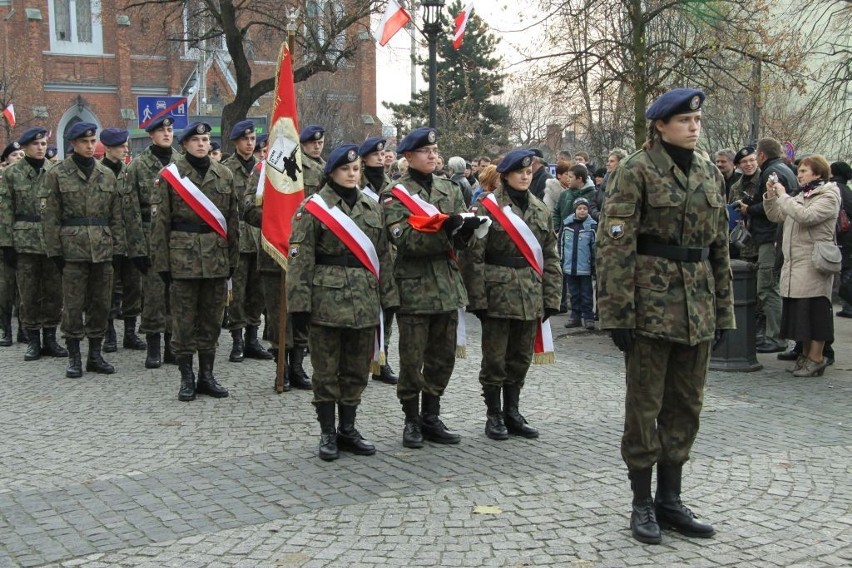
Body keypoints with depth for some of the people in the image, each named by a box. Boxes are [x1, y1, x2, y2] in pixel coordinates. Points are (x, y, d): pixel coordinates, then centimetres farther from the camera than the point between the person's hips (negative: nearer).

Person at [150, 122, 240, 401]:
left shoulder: (224, 175, 9)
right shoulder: (170, 176, -1)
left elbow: (233, 220, 12)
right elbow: (159, 221, -2)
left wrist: (233, 259, 9)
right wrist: (161, 262, -5)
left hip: (217, 259, 3)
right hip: (183, 258, -3)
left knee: (212, 319, 9)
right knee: (184, 320, 3)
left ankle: (207, 375, 20)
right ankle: (187, 378, 13)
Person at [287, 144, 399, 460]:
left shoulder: (372, 208, 11)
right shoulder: (313, 208, -4)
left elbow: (382, 255, 13)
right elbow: (300, 259, -7)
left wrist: (389, 297, 9)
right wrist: (300, 302, -12)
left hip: (365, 301, 5)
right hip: (327, 300, -5)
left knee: (357, 371, 11)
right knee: (327, 371, 3)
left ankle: (348, 430, 23)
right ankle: (327, 434, 14)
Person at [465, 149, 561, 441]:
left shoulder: (541, 209, 10)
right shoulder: (487, 206, -6)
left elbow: (550, 256, 11)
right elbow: (474, 255, -9)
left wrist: (551, 296, 5)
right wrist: (477, 297, -13)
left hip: (530, 295, 5)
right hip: (498, 292, -5)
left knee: (521, 357, 13)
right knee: (495, 358, 3)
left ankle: (512, 412, 25)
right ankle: (494, 415, 16)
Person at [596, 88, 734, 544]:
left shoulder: (710, 174, 12)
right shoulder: (636, 171, -7)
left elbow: (720, 246, 16)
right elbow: (614, 245, -12)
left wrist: (723, 311, 13)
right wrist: (618, 313, -16)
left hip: (697, 308, 6)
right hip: (651, 303, -6)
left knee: (686, 406, 11)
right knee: (644, 405, 3)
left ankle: (670, 499, 24)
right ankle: (642, 504, 15)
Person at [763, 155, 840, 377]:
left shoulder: (829, 196, -5)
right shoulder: (800, 196, 19)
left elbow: (806, 216, -21)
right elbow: (775, 216, 16)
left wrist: (783, 195, -15)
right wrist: (771, 196, 3)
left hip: (813, 265, -8)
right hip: (793, 264, 8)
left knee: (814, 311, -5)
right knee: (798, 311, 10)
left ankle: (816, 359, -1)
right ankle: (806, 354, 19)